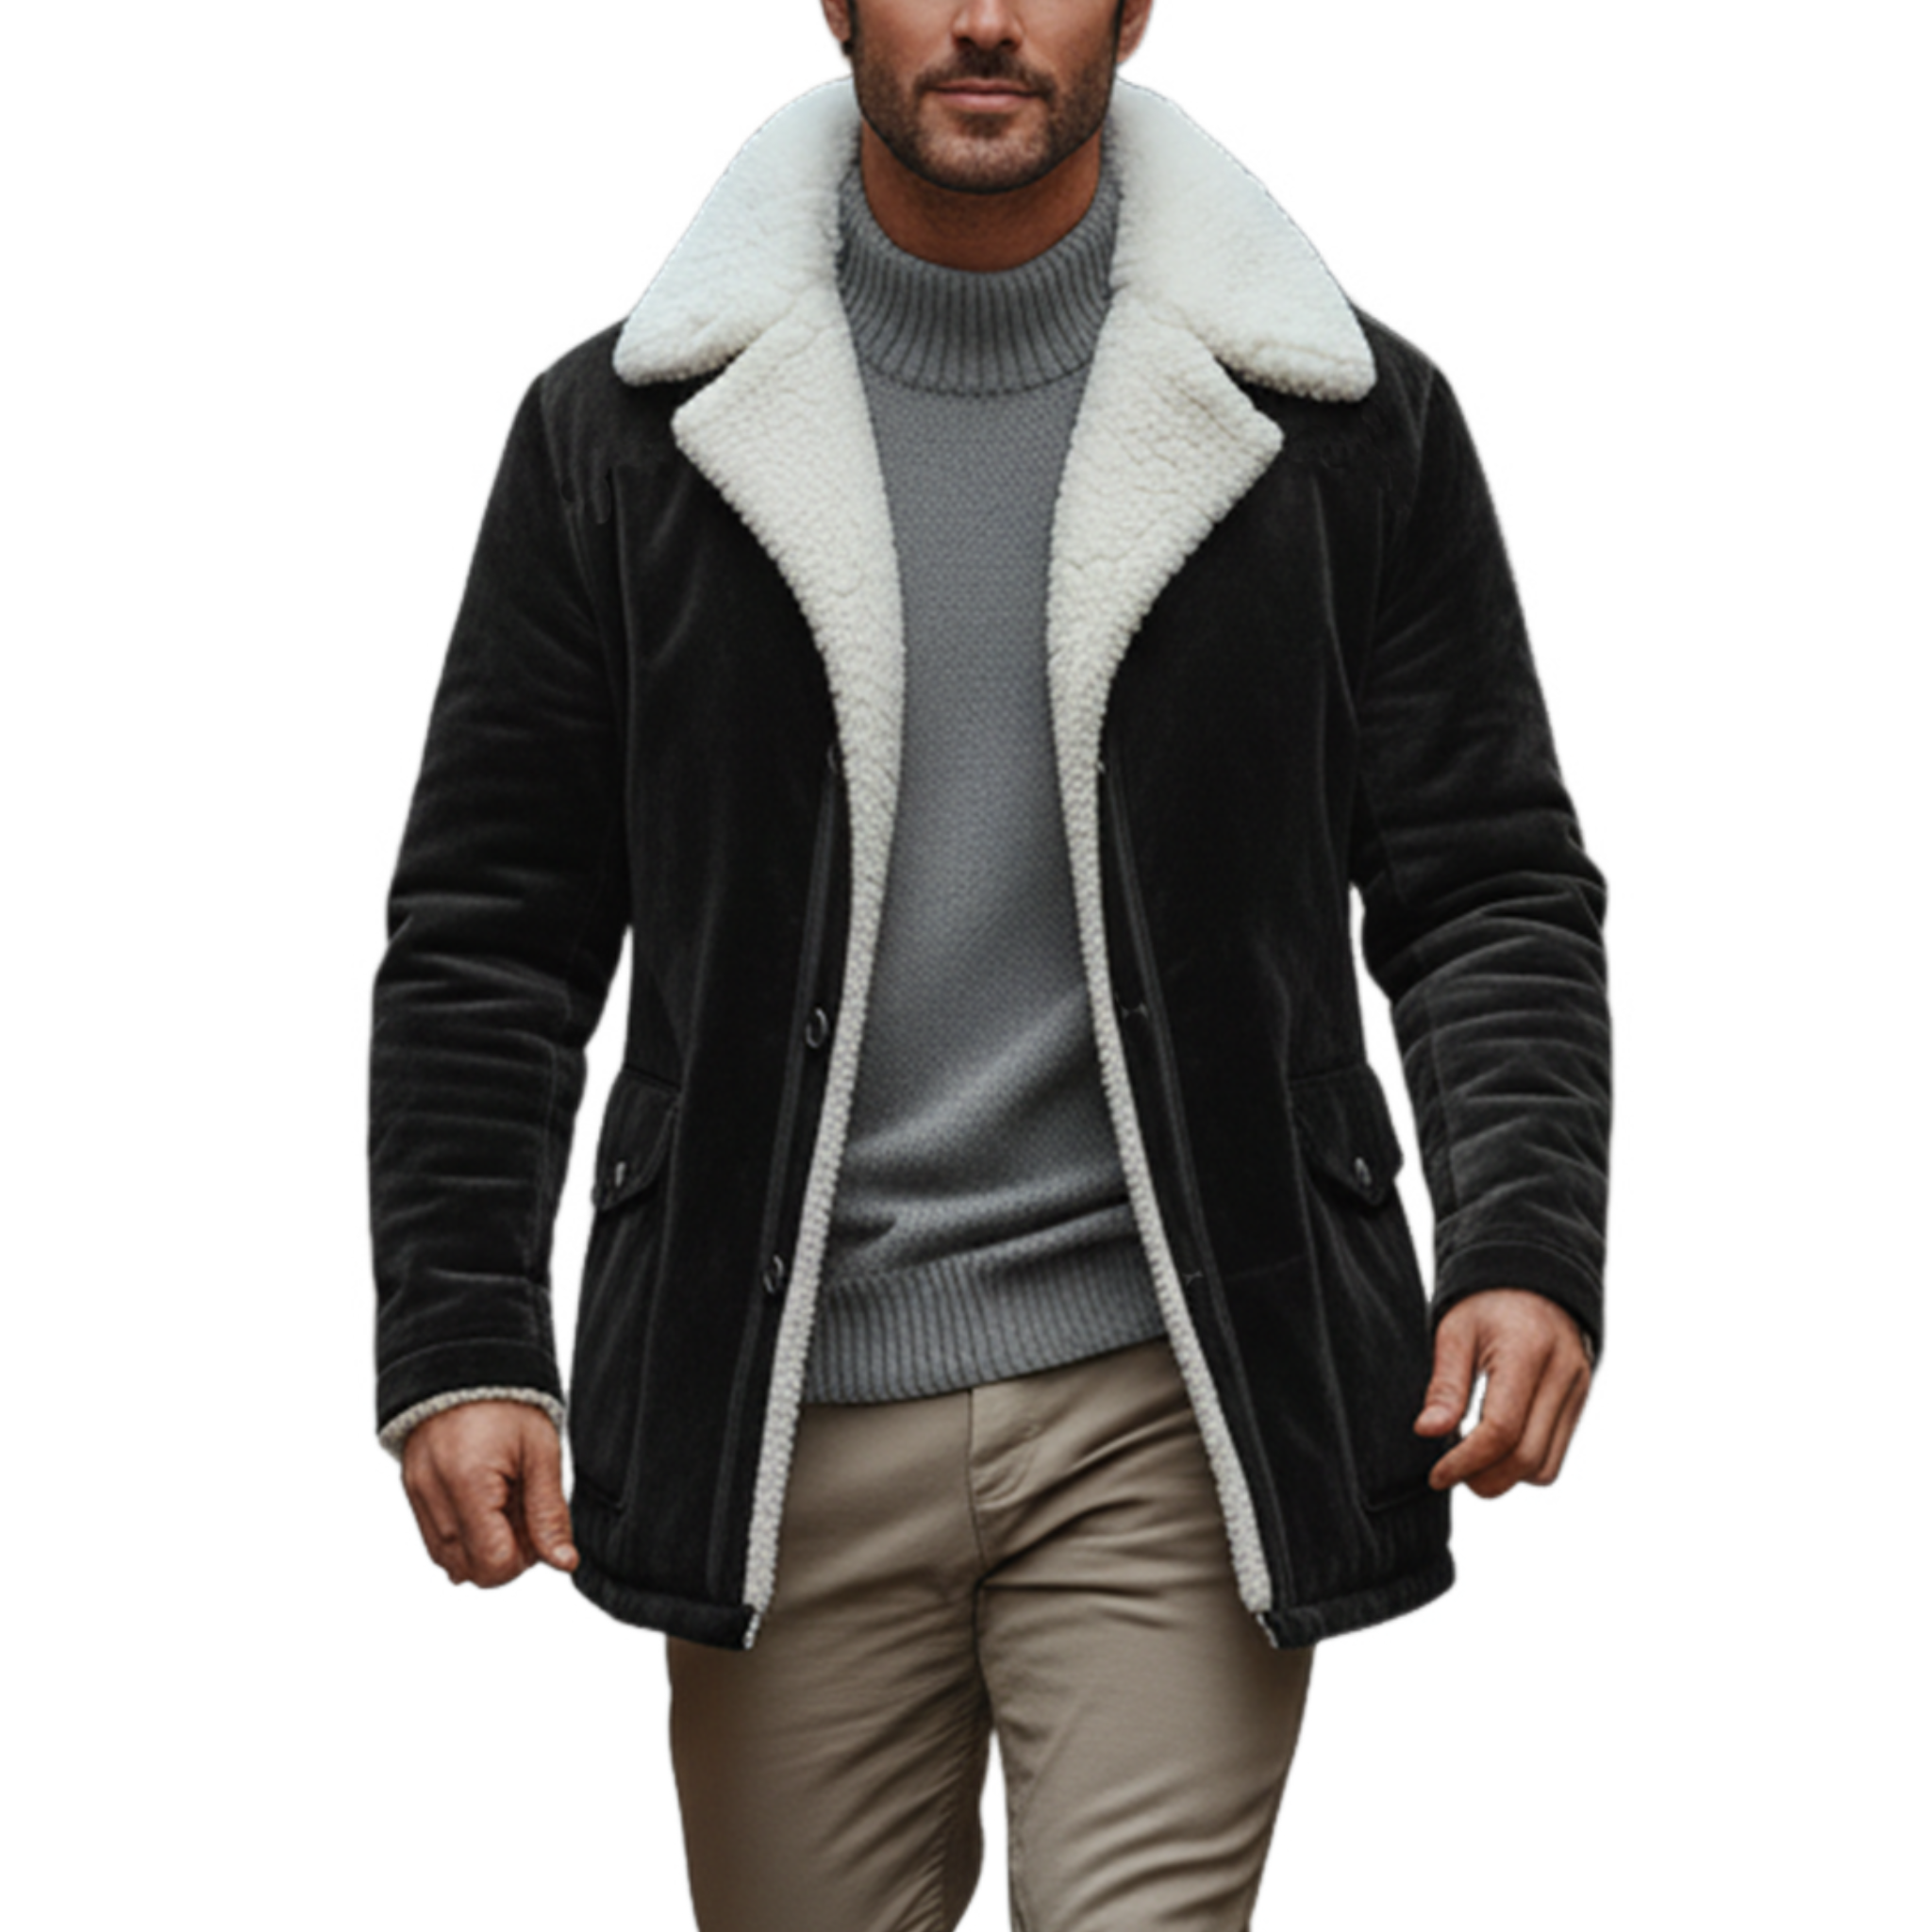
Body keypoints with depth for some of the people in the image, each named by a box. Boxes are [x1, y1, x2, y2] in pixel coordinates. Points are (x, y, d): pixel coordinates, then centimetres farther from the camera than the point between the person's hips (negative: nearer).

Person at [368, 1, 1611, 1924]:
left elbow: (1483, 883, 4)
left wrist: (1528, 1244, -11)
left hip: (1165, 1408, -1)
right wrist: (458, 1342, -3)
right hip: (785, 1422, 1)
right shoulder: (625, 431, 4)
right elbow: (490, 931, 6)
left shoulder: (1344, 420, 3)